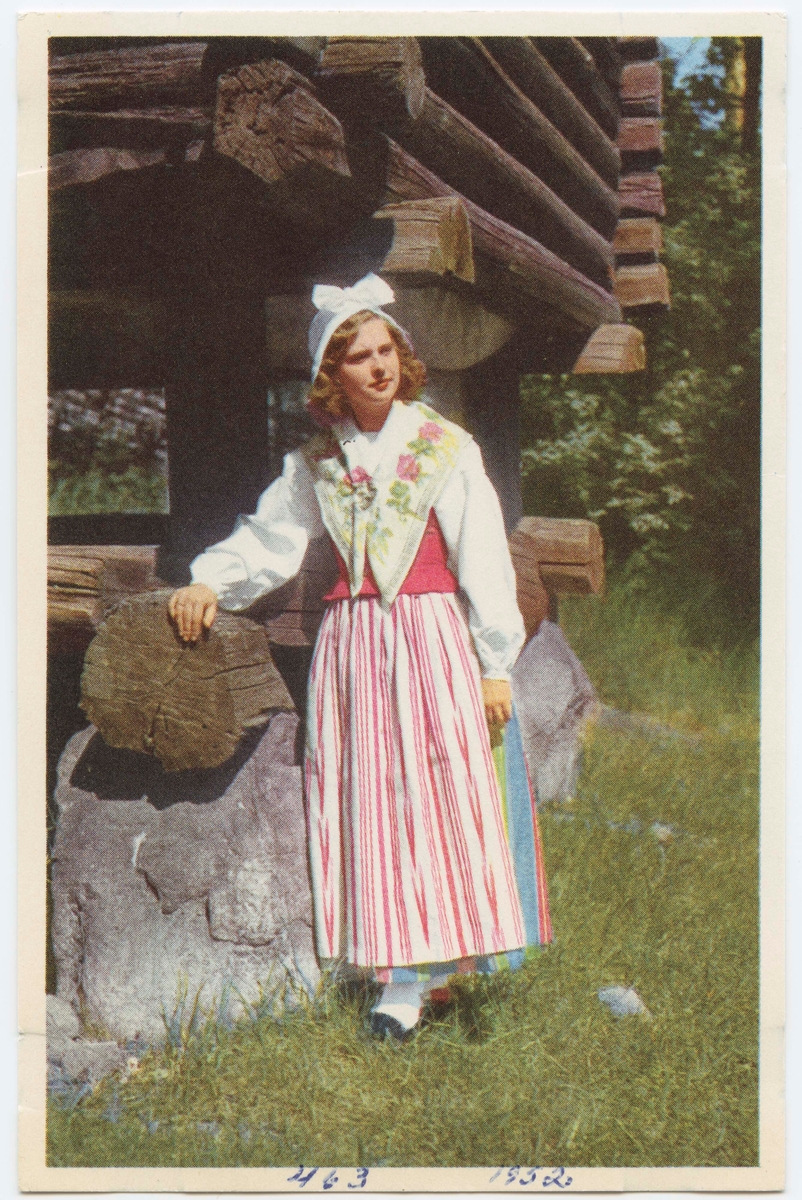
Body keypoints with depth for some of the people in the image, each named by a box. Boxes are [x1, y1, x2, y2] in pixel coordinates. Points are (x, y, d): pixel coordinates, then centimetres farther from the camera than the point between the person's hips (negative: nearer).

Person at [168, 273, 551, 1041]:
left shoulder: (448, 449, 1)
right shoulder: (317, 463, 10)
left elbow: (485, 563, 0)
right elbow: (269, 538, 15)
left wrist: (495, 665, -3)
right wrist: (211, 581, -4)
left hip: (434, 638, -3)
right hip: (352, 640, 3)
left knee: (437, 798, -7)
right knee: (369, 802, 1)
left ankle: (417, 977, -4)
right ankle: (401, 972, 7)